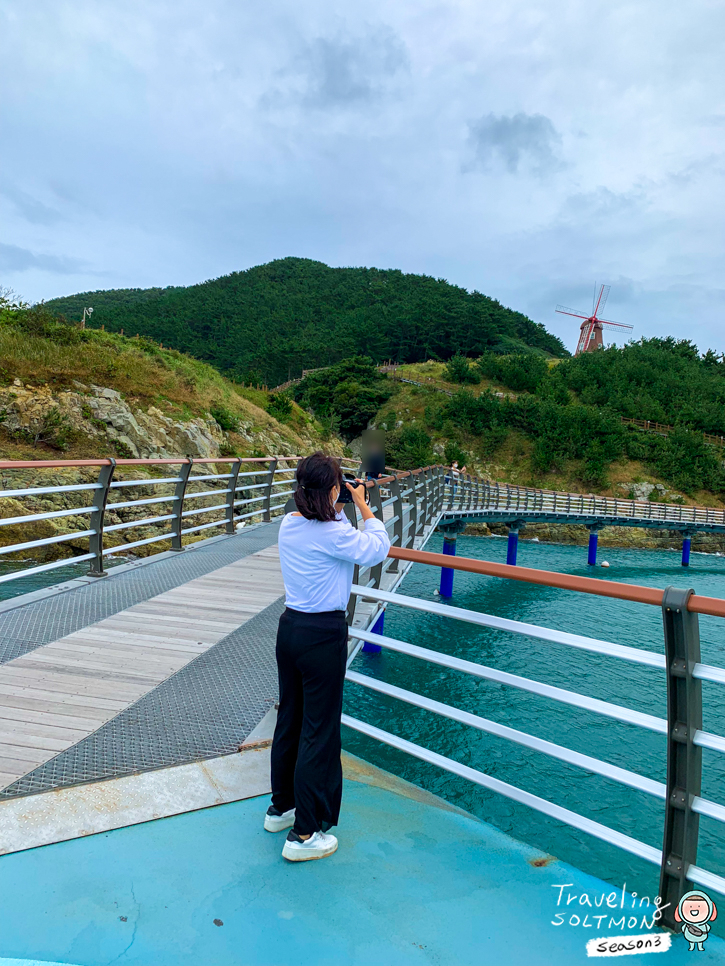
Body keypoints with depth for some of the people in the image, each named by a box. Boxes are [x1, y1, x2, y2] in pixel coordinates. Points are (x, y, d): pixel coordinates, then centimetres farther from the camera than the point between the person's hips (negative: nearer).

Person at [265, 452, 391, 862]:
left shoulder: (289, 524, 2)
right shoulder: (333, 533, -21)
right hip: (323, 635, -8)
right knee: (319, 731, 4)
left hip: (290, 627, 8)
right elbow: (379, 549, -10)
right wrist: (363, 507, -3)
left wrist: (342, 508, 9)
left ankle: (281, 806, 39)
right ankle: (304, 834, 16)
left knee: (290, 719, 21)